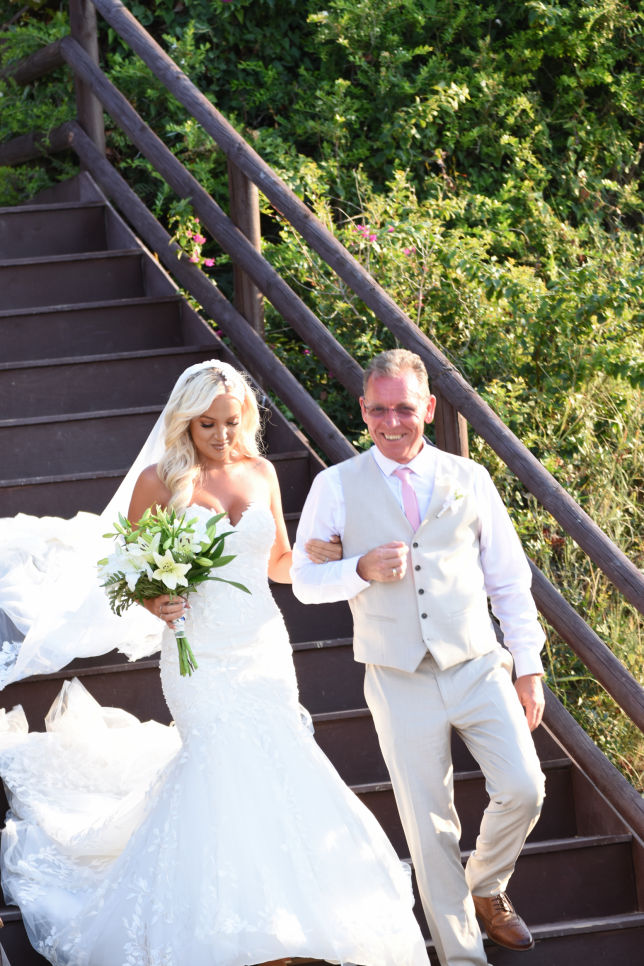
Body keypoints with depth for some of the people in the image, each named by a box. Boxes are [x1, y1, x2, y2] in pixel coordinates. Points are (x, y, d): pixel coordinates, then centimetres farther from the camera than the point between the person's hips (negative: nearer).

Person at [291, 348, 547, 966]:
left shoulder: (468, 479, 5)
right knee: (429, 824, 3)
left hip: (479, 666, 1)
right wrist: (361, 569, -15)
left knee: (523, 790, -10)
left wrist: (529, 668, 6)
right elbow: (305, 580, 4)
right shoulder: (336, 487, 2)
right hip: (400, 680, -1)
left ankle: (486, 888, 20)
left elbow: (510, 580, 9)